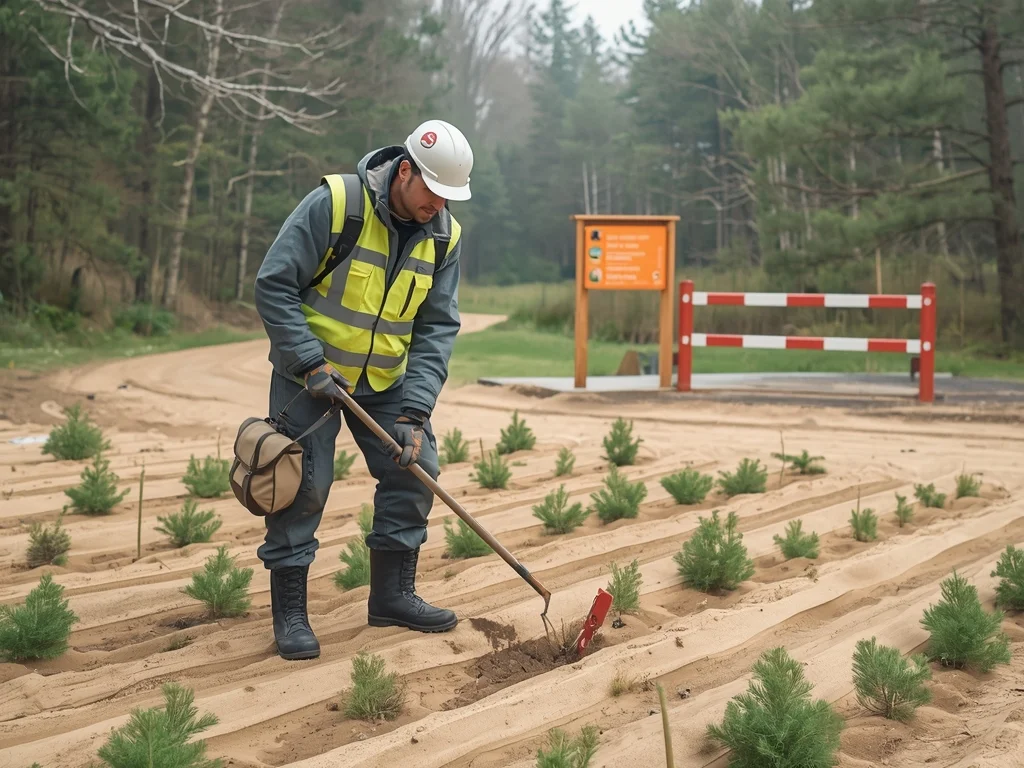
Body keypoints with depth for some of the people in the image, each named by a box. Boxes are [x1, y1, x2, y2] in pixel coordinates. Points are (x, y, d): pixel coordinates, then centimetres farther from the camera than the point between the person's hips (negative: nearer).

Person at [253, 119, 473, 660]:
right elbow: (274, 285, -20)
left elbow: (438, 327, -6)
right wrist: (310, 363, -25)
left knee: (415, 469, 1)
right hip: (310, 371, -5)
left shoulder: (444, 235, -6)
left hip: (386, 381, 5)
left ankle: (392, 595, 15)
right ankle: (289, 612, 5)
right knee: (304, 483, -7)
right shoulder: (335, 204, -22)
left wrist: (415, 411, -16)